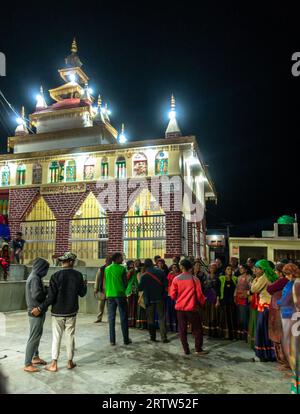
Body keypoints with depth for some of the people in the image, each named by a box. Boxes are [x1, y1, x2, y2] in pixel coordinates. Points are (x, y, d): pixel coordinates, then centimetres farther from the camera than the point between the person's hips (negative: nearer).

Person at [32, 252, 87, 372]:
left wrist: (40, 309, -7)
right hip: (71, 312, 2)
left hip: (58, 312, -2)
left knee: (56, 337, 8)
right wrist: (85, 285, 22)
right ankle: (70, 362, 23)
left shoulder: (56, 276, -14)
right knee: (70, 336, 13)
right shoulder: (78, 275, -7)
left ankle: (54, 364, 13)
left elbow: (51, 297, -16)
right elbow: (82, 293, 3)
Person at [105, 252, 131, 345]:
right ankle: (126, 339, 13)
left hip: (110, 295, 3)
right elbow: (125, 282, -3)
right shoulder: (122, 268, -7)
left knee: (111, 318, 9)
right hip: (121, 295, -3)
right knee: (124, 318, 7)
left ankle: (112, 340, 11)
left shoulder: (107, 269, 4)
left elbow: (106, 282, 8)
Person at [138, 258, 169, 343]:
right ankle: (164, 337, 2)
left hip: (149, 299, 0)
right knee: (162, 317, 6)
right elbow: (166, 284, -6)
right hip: (160, 298, 1)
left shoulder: (144, 275, -8)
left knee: (151, 318, 12)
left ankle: (152, 336, 15)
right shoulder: (160, 272, -5)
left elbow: (140, 288, -4)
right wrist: (164, 294, 9)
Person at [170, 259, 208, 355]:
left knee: (182, 329, 11)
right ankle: (198, 349, 14)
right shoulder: (194, 279, -8)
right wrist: (202, 302, 11)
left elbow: (172, 295, -3)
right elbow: (199, 294, -7)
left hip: (180, 308, 2)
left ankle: (186, 350, 14)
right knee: (197, 329, 12)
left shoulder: (176, 279, -5)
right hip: (192, 307, -1)